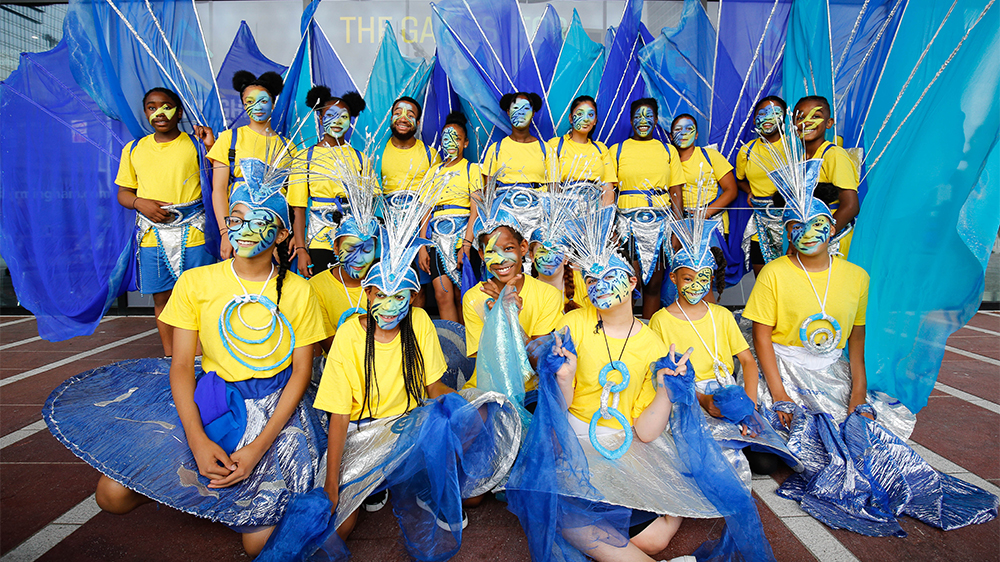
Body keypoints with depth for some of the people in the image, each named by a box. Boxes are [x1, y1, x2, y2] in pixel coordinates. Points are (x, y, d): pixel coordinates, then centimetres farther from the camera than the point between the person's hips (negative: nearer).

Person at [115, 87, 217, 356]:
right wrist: (140, 203, -6)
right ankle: (170, 357, 22)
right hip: (152, 235, 3)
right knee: (161, 297, 9)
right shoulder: (133, 149, 11)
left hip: (192, 233, -3)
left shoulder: (195, 144, 4)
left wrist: (212, 147, -13)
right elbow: (123, 193, 15)